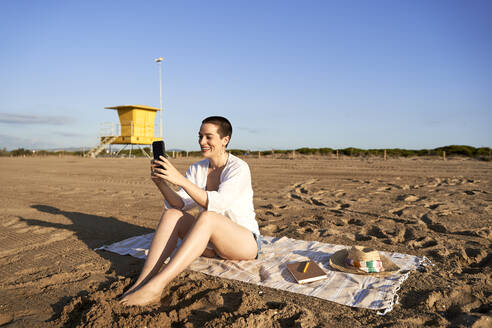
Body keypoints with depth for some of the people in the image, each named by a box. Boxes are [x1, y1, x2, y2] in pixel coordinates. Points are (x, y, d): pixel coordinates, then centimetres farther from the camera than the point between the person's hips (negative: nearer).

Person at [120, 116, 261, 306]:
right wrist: (160, 183, -24)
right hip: (211, 244, 6)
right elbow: (180, 204, -7)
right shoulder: (197, 169, 4)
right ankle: (142, 281, -28)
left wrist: (180, 180, -37)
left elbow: (217, 203, -29)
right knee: (172, 214, -18)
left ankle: (155, 287, -39)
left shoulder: (239, 168, -14)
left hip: (246, 243, -5)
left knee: (206, 217, -35)